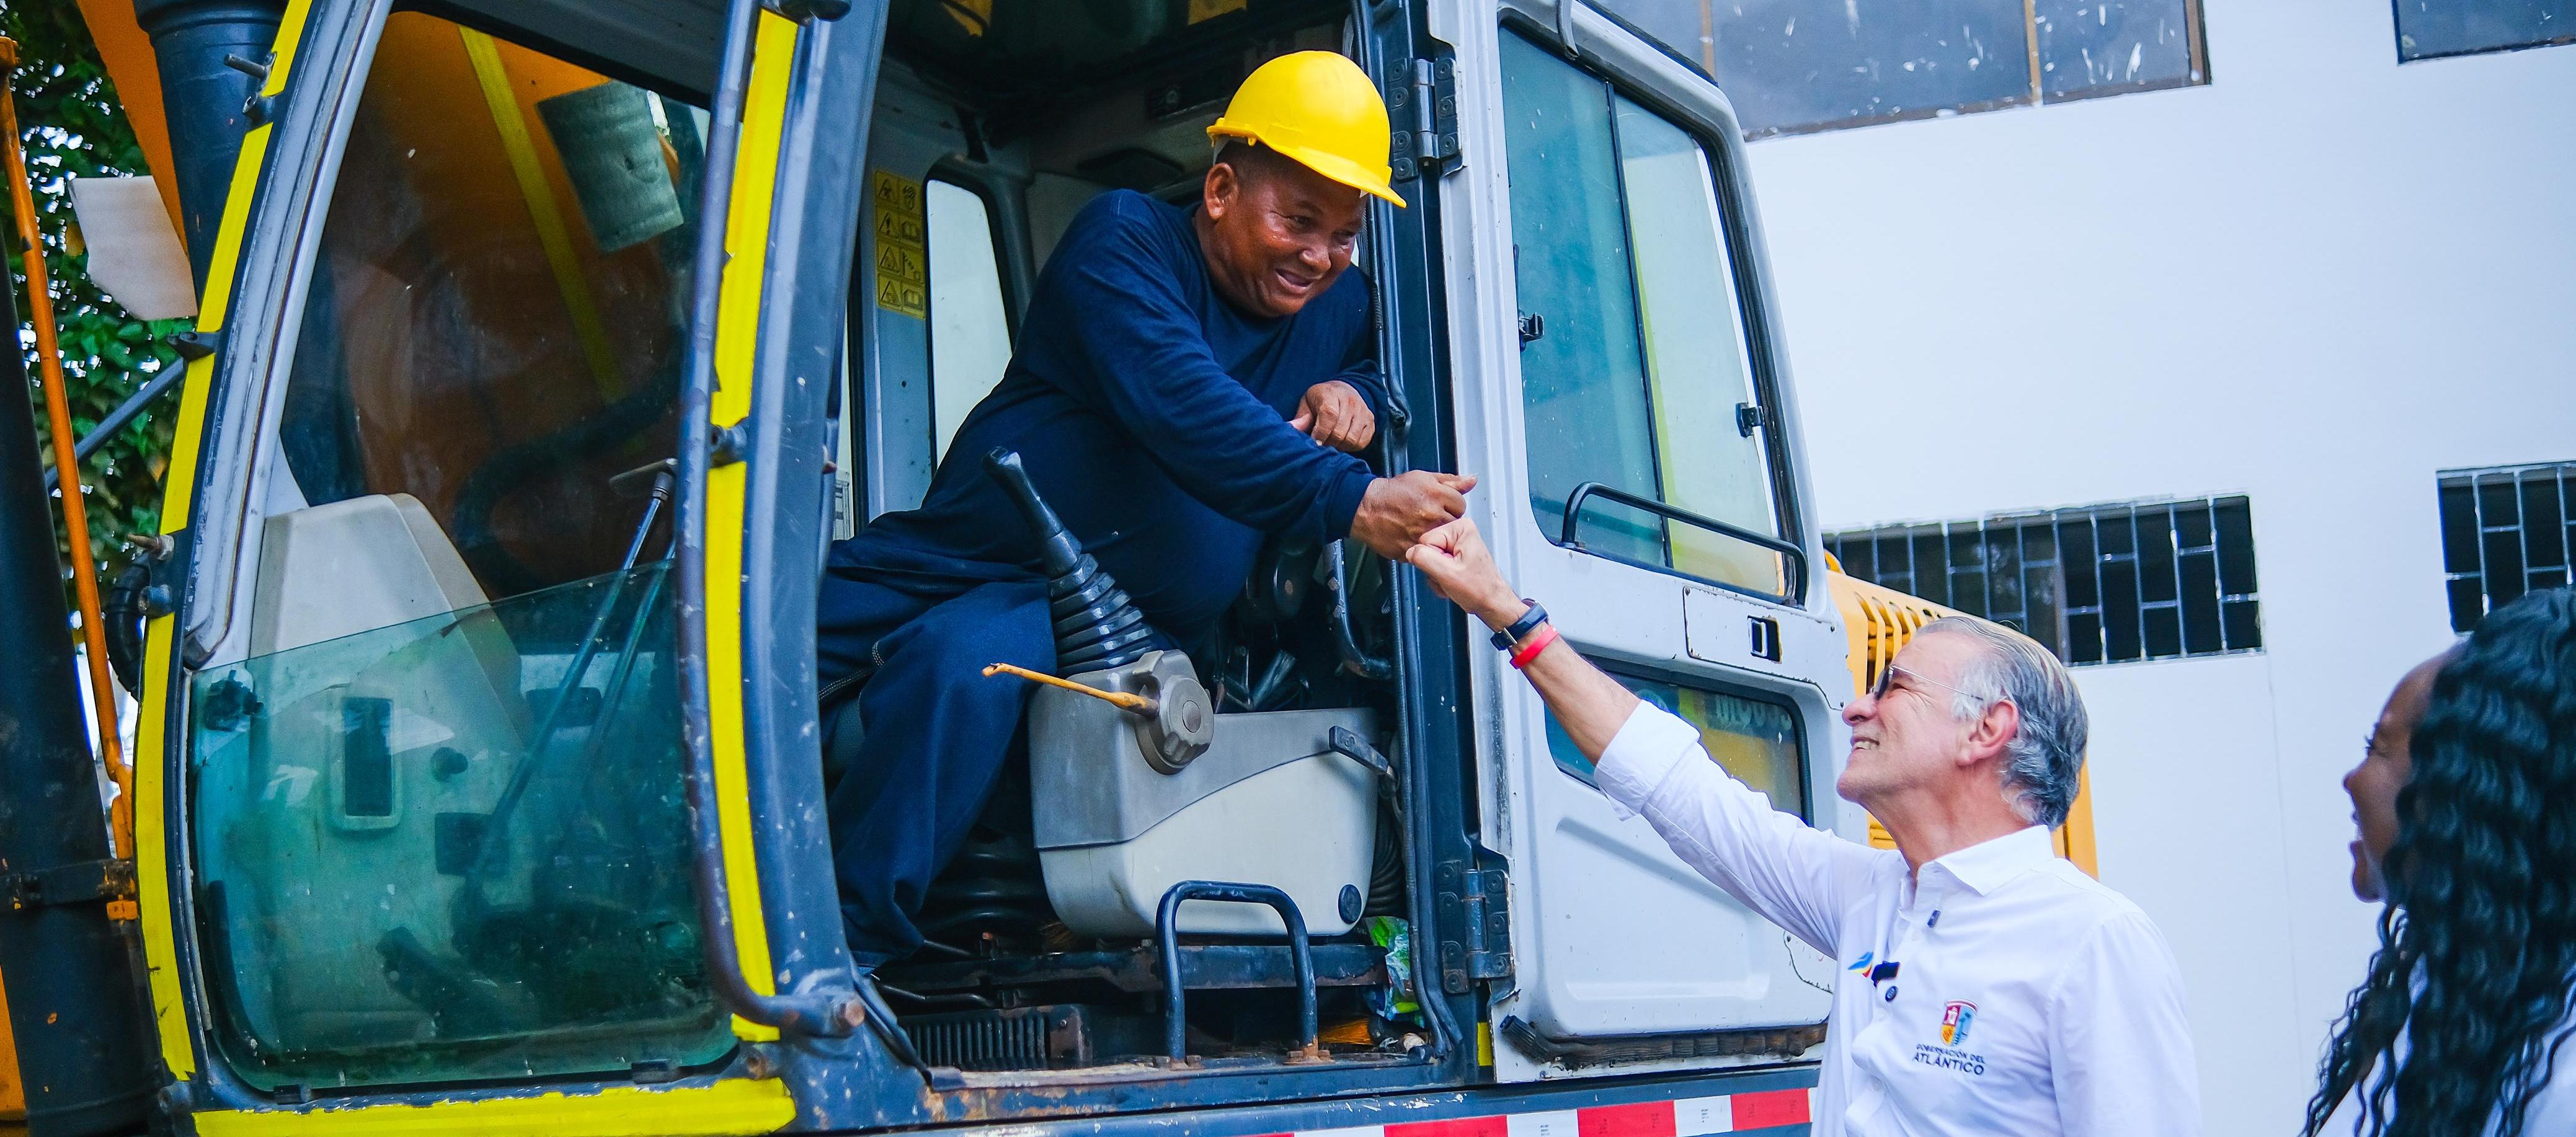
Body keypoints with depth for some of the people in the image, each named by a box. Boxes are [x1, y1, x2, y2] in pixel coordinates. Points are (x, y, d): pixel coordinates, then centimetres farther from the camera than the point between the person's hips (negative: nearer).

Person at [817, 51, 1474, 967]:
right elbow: (1182, 408, -25)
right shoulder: (1125, 241, -9)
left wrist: (1357, 396, -2)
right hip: (962, 552, 0)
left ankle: (846, 945, -32)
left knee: (965, 661, -34)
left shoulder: (1339, 306, 9)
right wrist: (1348, 499, -37)